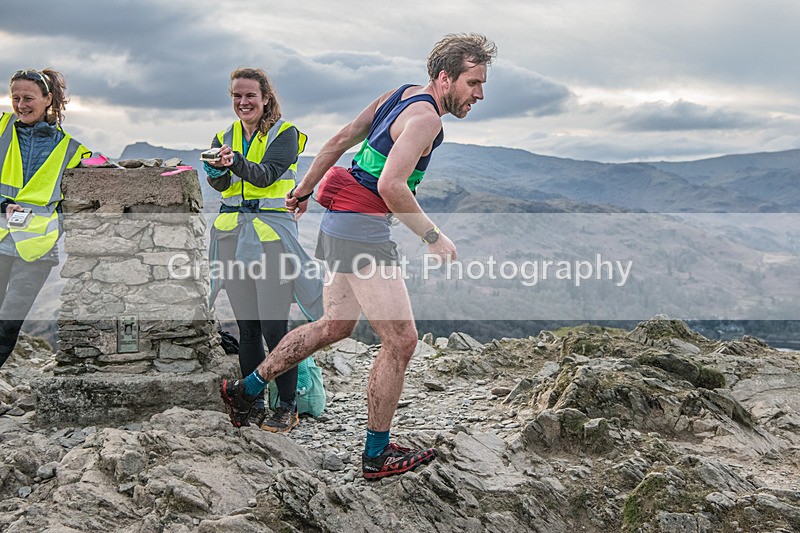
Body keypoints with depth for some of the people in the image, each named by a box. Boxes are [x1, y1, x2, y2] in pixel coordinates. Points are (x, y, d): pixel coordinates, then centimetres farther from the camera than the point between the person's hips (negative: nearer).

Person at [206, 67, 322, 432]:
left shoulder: (285, 134, 0)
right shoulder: (225, 137, 15)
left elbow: (267, 175, -16)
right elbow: (220, 185, -1)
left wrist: (236, 162, -34)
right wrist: (218, 169, -23)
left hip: (272, 230, -5)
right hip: (232, 232, 5)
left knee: (274, 327, -8)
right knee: (246, 326, 8)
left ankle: (287, 406, 4)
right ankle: (254, 404, 19)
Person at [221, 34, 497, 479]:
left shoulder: (400, 95, 13)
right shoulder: (425, 118, -16)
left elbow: (340, 141, 18)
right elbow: (391, 185, -27)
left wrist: (306, 188, 26)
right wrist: (433, 237, -18)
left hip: (342, 222, 10)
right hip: (363, 229, -10)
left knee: (336, 327, 21)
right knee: (401, 340, -4)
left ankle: (245, 390, 32)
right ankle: (377, 456, 6)